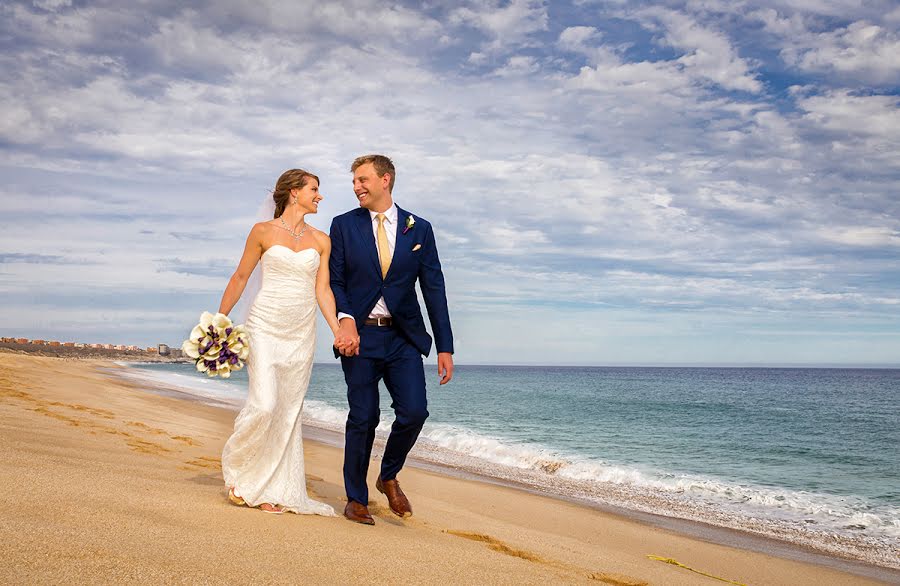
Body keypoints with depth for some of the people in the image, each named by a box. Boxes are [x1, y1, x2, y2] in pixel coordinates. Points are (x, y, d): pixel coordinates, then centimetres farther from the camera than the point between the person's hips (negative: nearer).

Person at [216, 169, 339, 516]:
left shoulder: (321, 240, 8)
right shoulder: (263, 232, -1)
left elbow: (322, 290, 4)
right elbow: (240, 278, 5)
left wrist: (339, 332, -8)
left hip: (301, 333, 4)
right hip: (264, 327, -4)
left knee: (289, 413, 5)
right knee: (264, 404, -15)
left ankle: (274, 491, 15)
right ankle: (237, 467, 12)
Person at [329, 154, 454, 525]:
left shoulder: (419, 229, 6)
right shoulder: (344, 225, 5)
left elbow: (434, 289, 5)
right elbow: (334, 282, 3)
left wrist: (445, 347, 0)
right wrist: (346, 319, -18)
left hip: (404, 337, 1)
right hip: (360, 336, -1)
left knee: (414, 411, -11)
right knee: (362, 419, 1)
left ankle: (389, 477, 17)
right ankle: (356, 499, 18)